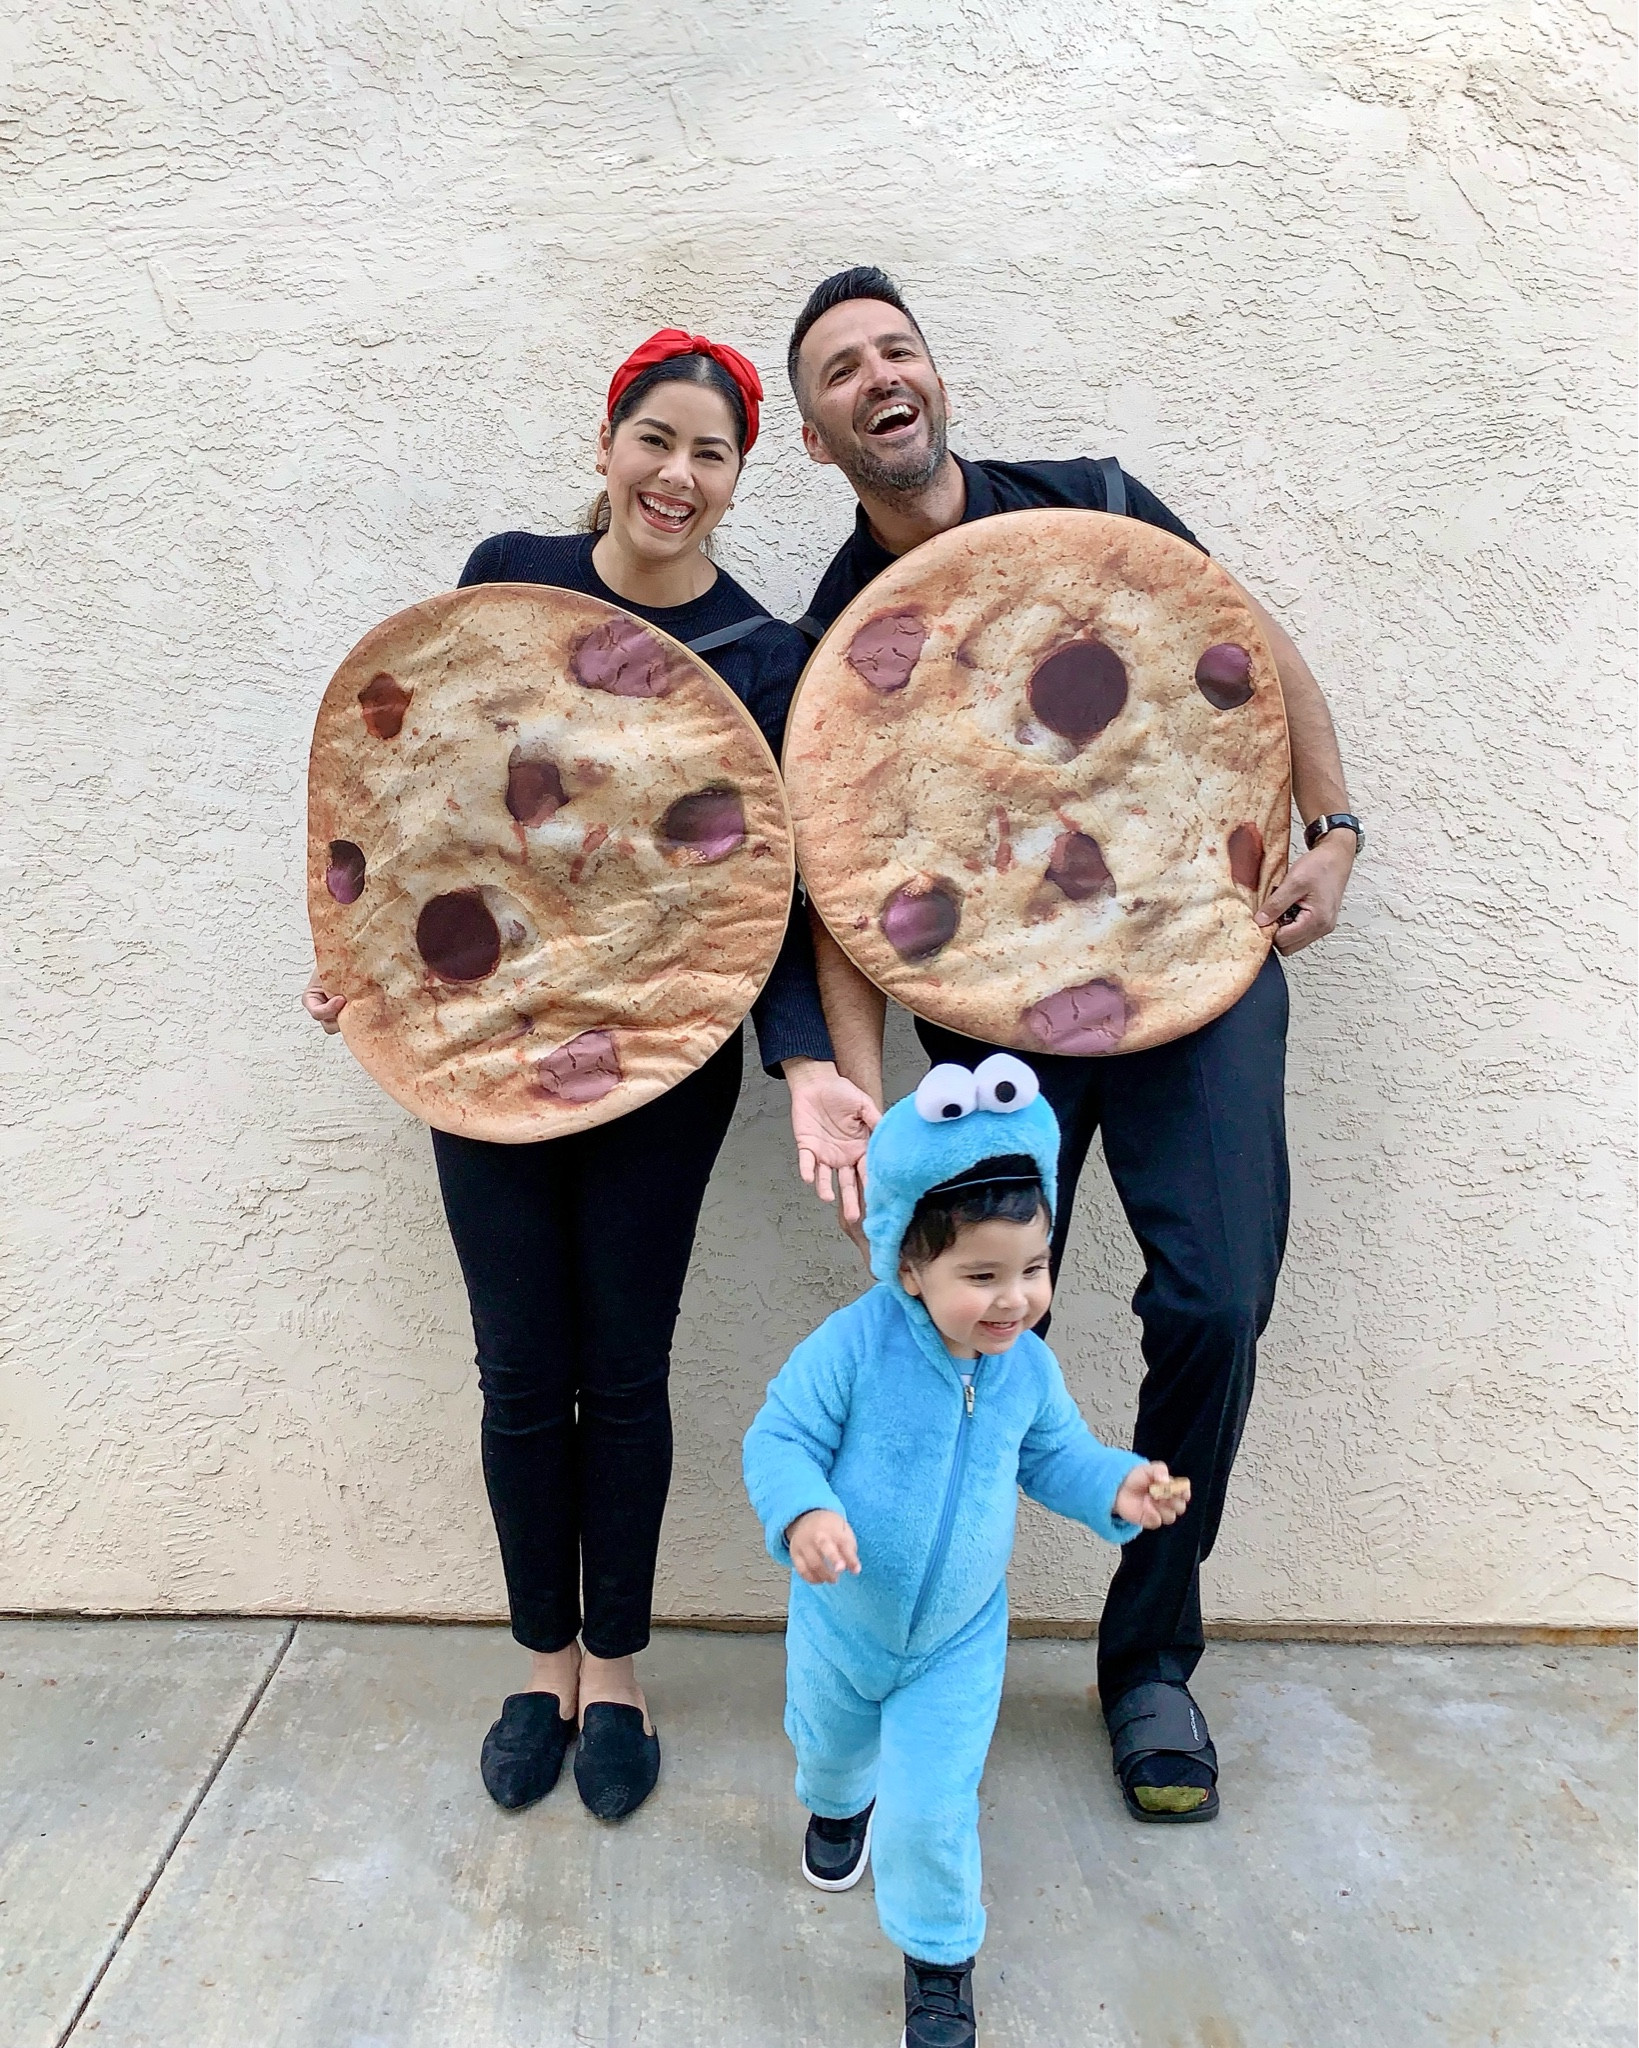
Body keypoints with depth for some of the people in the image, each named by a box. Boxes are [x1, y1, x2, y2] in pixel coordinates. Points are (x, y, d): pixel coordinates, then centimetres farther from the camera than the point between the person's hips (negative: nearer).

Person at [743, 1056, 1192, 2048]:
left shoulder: (1028, 1368, -17)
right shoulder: (852, 1346, -30)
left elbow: (1056, 1454, 1)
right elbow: (779, 1438, -24)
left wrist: (1117, 1486, -19)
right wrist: (805, 1513, -43)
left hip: (959, 1638, 0)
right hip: (843, 1618, 0)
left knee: (934, 1811, 0)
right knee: (830, 1740, 30)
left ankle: (940, 1953, 32)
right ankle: (840, 1803, 68)